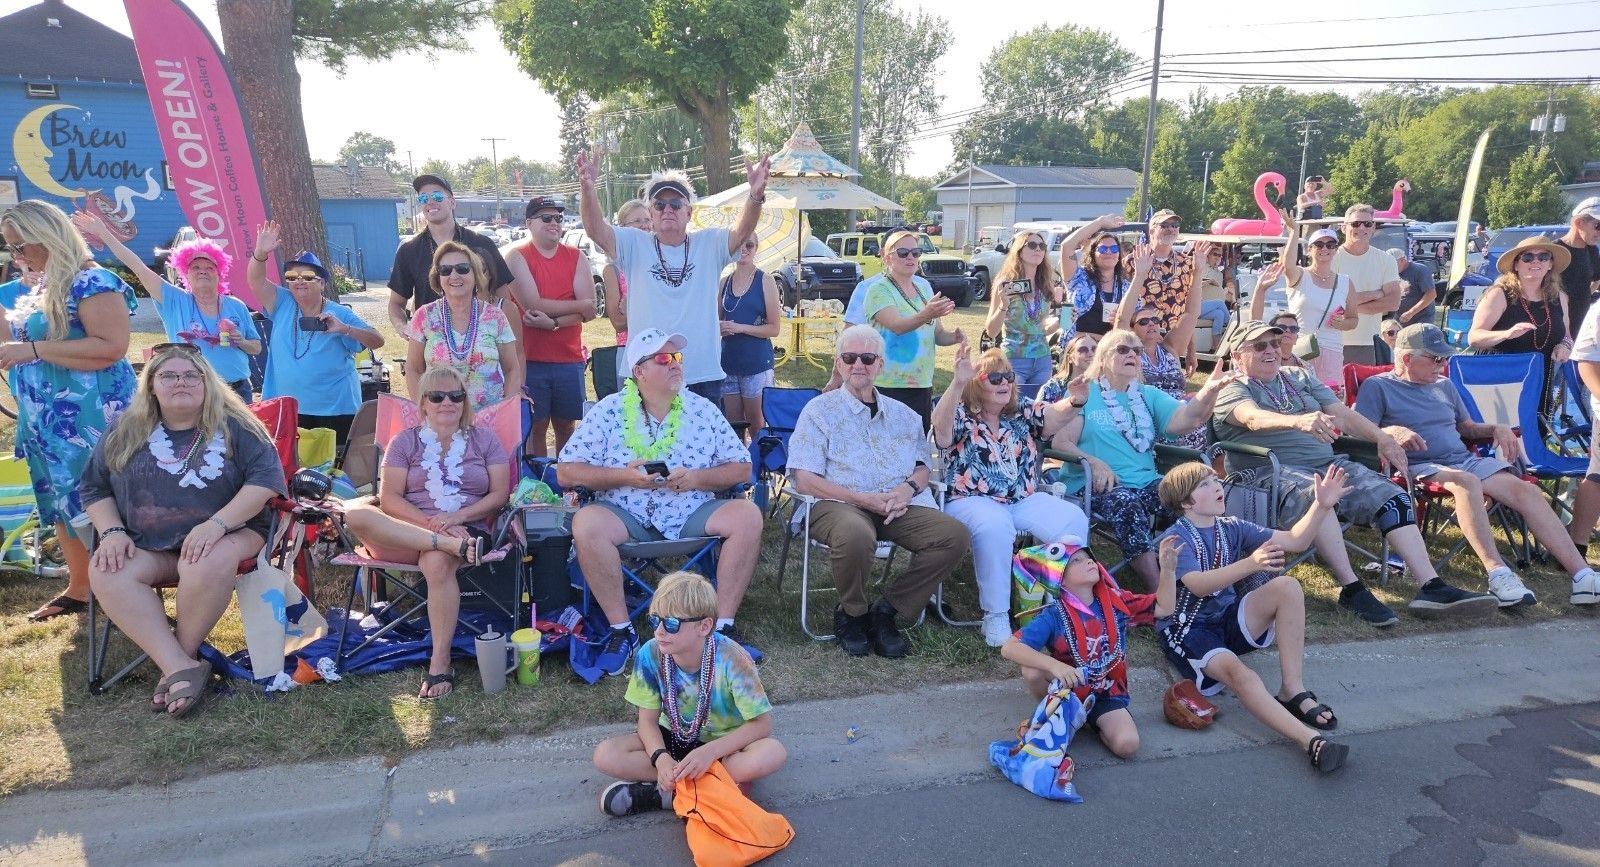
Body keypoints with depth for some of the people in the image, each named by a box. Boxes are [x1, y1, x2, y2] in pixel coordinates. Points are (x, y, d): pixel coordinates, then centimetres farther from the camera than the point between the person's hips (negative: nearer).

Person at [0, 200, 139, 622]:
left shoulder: (92, 282, -14)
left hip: (89, 419, -10)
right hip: (48, 420, 10)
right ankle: (78, 591, 27)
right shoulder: (45, 286, 15)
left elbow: (111, 347, -24)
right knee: (63, 505, 15)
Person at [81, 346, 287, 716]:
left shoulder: (235, 426, 0)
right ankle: (182, 668, -31)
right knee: (105, 573, -27)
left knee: (208, 564, -38)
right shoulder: (124, 432, 12)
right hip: (145, 547, 4)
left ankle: (181, 657, -16)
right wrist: (112, 531, -5)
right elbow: (94, 487, 15)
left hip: (226, 535, -4)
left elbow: (266, 478, -11)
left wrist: (216, 523, -22)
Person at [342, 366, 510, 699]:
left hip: (466, 529, -1)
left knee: (437, 562, -39)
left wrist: (458, 516, -11)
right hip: (406, 534, 2)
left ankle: (440, 663, -31)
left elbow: (500, 494, 6)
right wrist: (431, 524, -14)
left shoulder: (485, 440, 16)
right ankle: (453, 545, -37)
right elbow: (390, 499, 3)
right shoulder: (404, 442, 15)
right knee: (355, 513, -30)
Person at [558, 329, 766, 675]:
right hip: (627, 517, -1)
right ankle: (621, 630, -17)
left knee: (748, 515, -24)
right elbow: (566, 472, -2)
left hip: (692, 516, 2)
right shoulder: (609, 410, 1)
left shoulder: (703, 409, 6)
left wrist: (696, 478, -12)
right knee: (586, 523, -32)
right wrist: (624, 476, -16)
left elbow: (741, 468, 6)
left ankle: (723, 625, -14)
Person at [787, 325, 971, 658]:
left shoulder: (902, 414, 22)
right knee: (855, 534, -39)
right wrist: (862, 498, -13)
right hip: (838, 504, -4)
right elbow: (805, 480, -3)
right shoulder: (820, 410, 7)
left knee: (954, 535, -22)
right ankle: (852, 613, -7)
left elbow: (923, 466, 21)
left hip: (899, 506, 4)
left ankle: (886, 610, -6)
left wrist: (908, 488, -5)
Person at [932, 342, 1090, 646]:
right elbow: (940, 428, -25)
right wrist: (957, 383, -40)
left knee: (1074, 520, -20)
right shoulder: (960, 415, -2)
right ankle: (995, 617, -25)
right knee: (994, 526, -38)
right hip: (973, 501, -4)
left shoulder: (1023, 410, 11)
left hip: (1025, 500, 5)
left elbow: (1055, 415, -7)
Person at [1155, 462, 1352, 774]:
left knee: (1287, 587, -17)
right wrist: (1251, 564, -45)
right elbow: (1198, 585, -30)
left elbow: (1295, 540, 0)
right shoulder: (1175, 539, -13)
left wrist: (1322, 506, -17)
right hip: (1186, 631, -6)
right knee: (1238, 672, -36)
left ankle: (1293, 691, -17)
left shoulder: (1232, 528, 6)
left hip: (1228, 620, 6)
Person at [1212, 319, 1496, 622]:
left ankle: (1431, 586, -19)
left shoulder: (1299, 378, 24)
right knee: (1318, 495, -38)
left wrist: (1382, 438, 0)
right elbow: (1254, 418, -21)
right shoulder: (1232, 391, 2)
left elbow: (1342, 413, 17)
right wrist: (1299, 421, -40)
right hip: (1273, 471, -7)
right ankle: (1351, 590, -35)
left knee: (1392, 495, -14)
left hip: (1329, 463, 7)